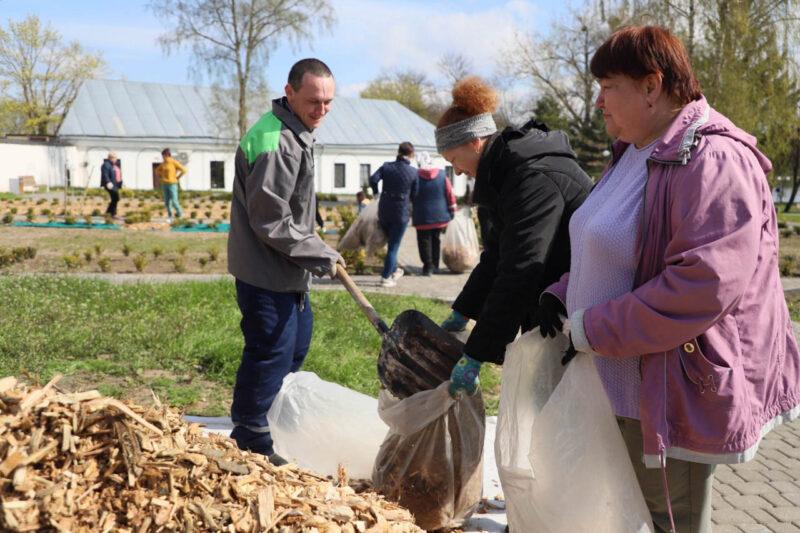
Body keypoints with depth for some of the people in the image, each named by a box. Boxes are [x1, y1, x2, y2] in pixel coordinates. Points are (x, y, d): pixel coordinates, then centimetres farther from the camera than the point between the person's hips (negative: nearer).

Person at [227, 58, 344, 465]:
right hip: (266, 274, -11)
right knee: (271, 352, -3)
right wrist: (322, 257, -17)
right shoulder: (274, 144, -23)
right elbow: (271, 222, -24)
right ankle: (250, 442, 14)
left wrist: (319, 253, 15)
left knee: (296, 344, 21)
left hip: (289, 272, 11)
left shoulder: (298, 134, 11)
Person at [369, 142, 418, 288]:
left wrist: (375, 192, 4)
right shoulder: (413, 172, -8)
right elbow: (414, 195, -3)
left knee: (391, 241, 25)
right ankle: (386, 278, 2)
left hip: (384, 209, 3)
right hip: (401, 212, -3)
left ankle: (393, 270, 36)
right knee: (394, 246, 4)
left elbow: (373, 179, -15)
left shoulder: (386, 166, -2)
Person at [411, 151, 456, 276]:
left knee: (424, 241, 4)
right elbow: (450, 194, 0)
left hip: (422, 217, -3)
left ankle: (428, 266, -2)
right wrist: (452, 210, 9)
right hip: (440, 216, 3)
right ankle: (435, 266, 22)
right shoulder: (442, 175, -2)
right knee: (436, 239, 17)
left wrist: (410, 213, 9)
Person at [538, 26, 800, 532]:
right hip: (624, 382, 10)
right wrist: (561, 295, 2)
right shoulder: (635, 152, 10)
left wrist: (592, 330, -22)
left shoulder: (712, 160, -22)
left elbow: (703, 284, -30)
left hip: (673, 391, -9)